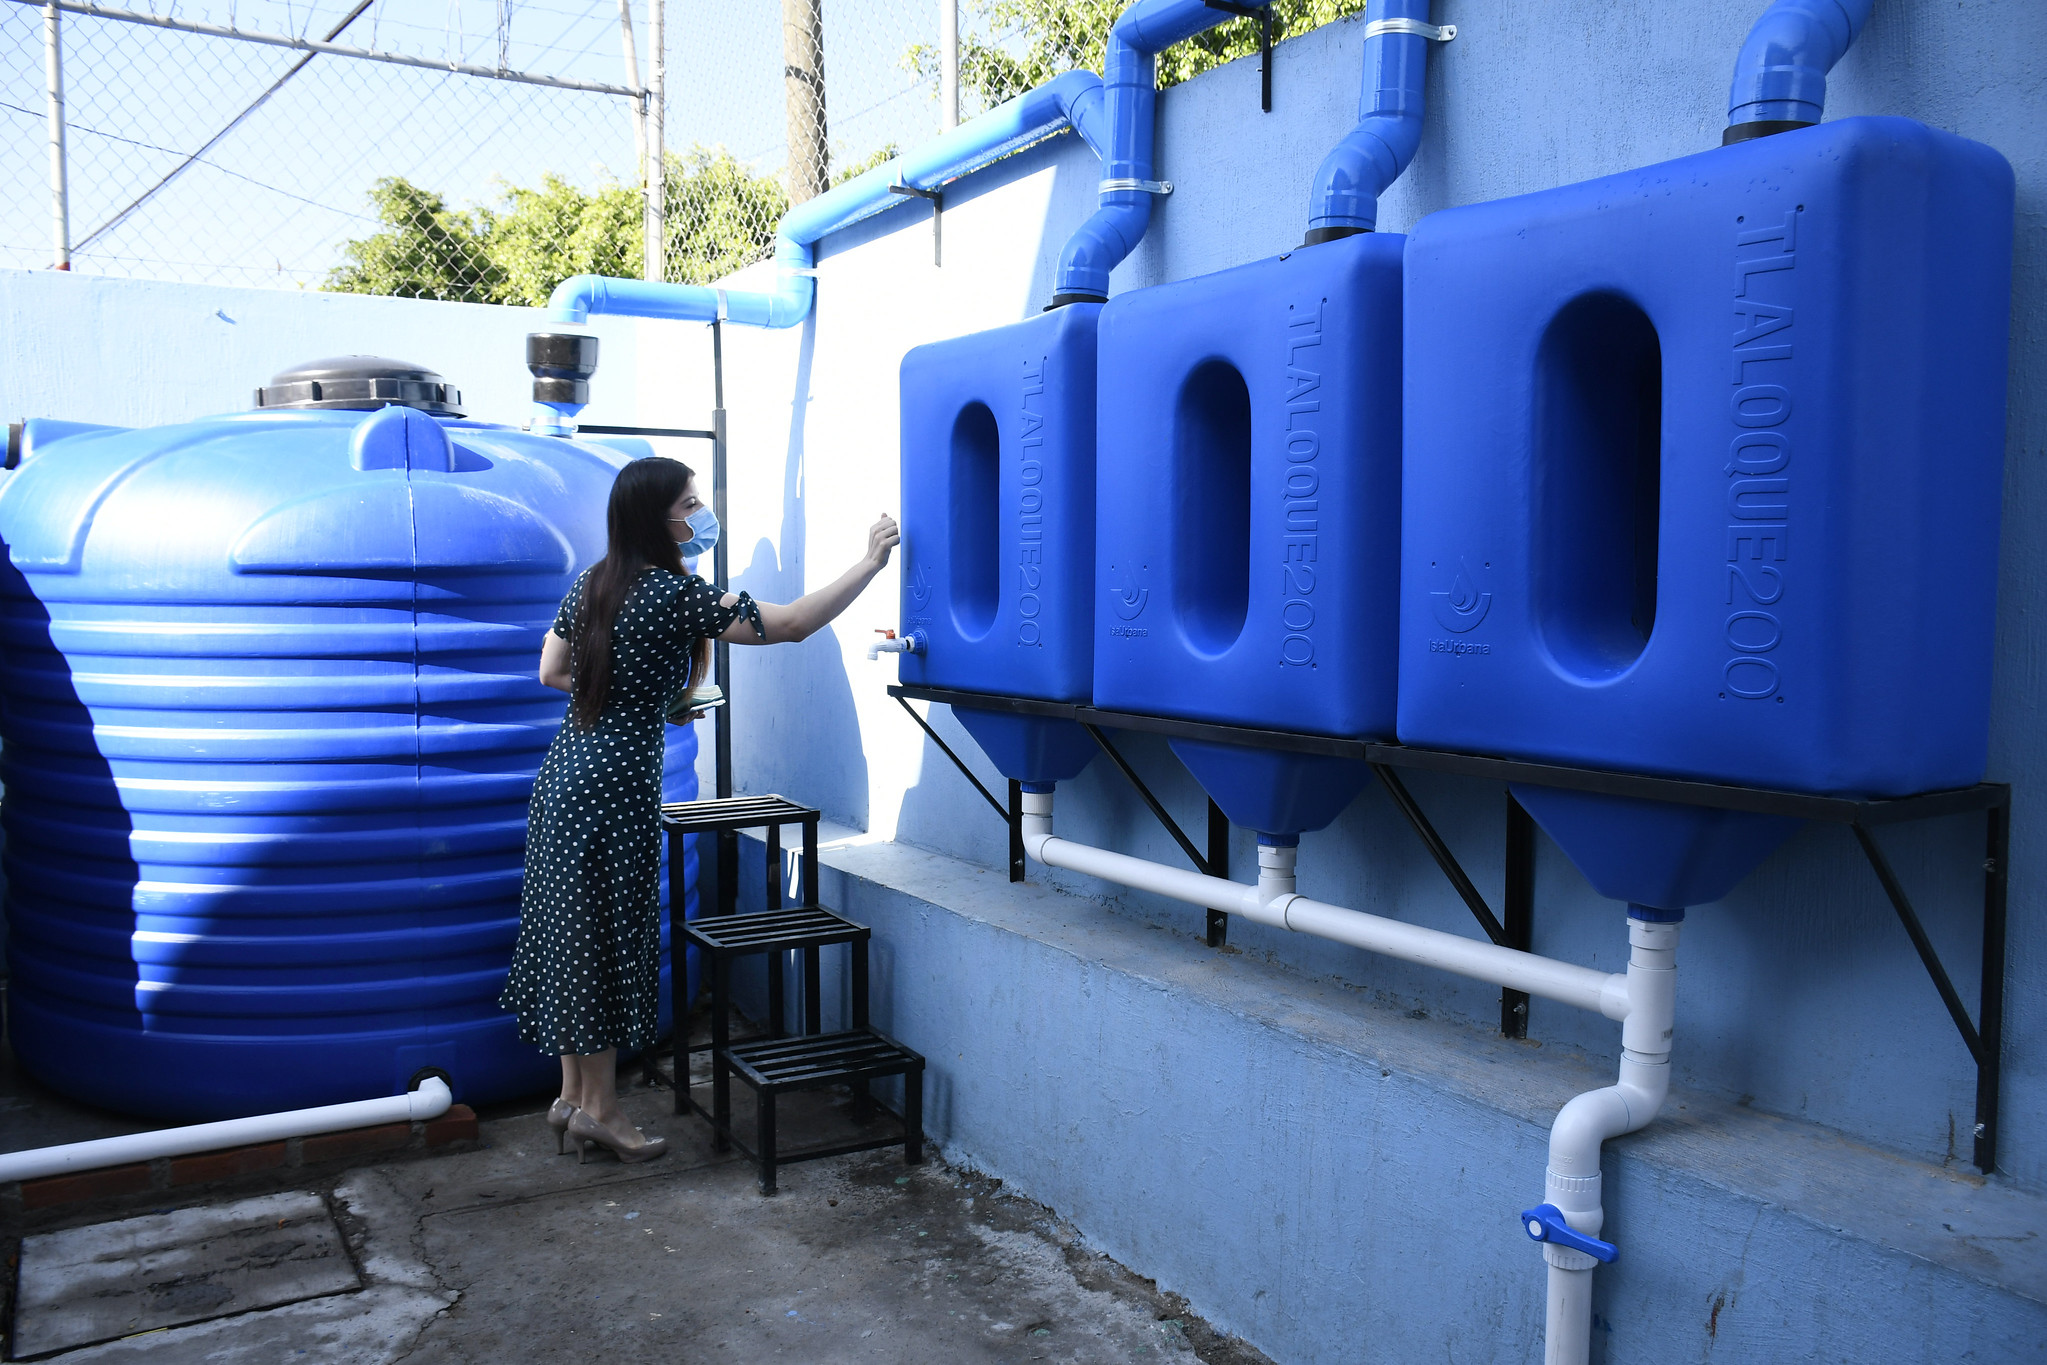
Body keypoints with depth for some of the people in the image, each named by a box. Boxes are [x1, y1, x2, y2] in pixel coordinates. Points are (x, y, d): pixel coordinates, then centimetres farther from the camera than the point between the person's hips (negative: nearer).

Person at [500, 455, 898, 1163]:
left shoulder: (591, 584, 9)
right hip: (617, 781, -9)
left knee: (572, 933, 13)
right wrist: (870, 562, -12)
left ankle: (571, 1096, 24)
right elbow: (791, 624, -18)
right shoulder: (674, 594, -17)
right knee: (610, 938, 1)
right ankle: (600, 1108, 12)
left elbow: (551, 671, 15)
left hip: (567, 769, 9)